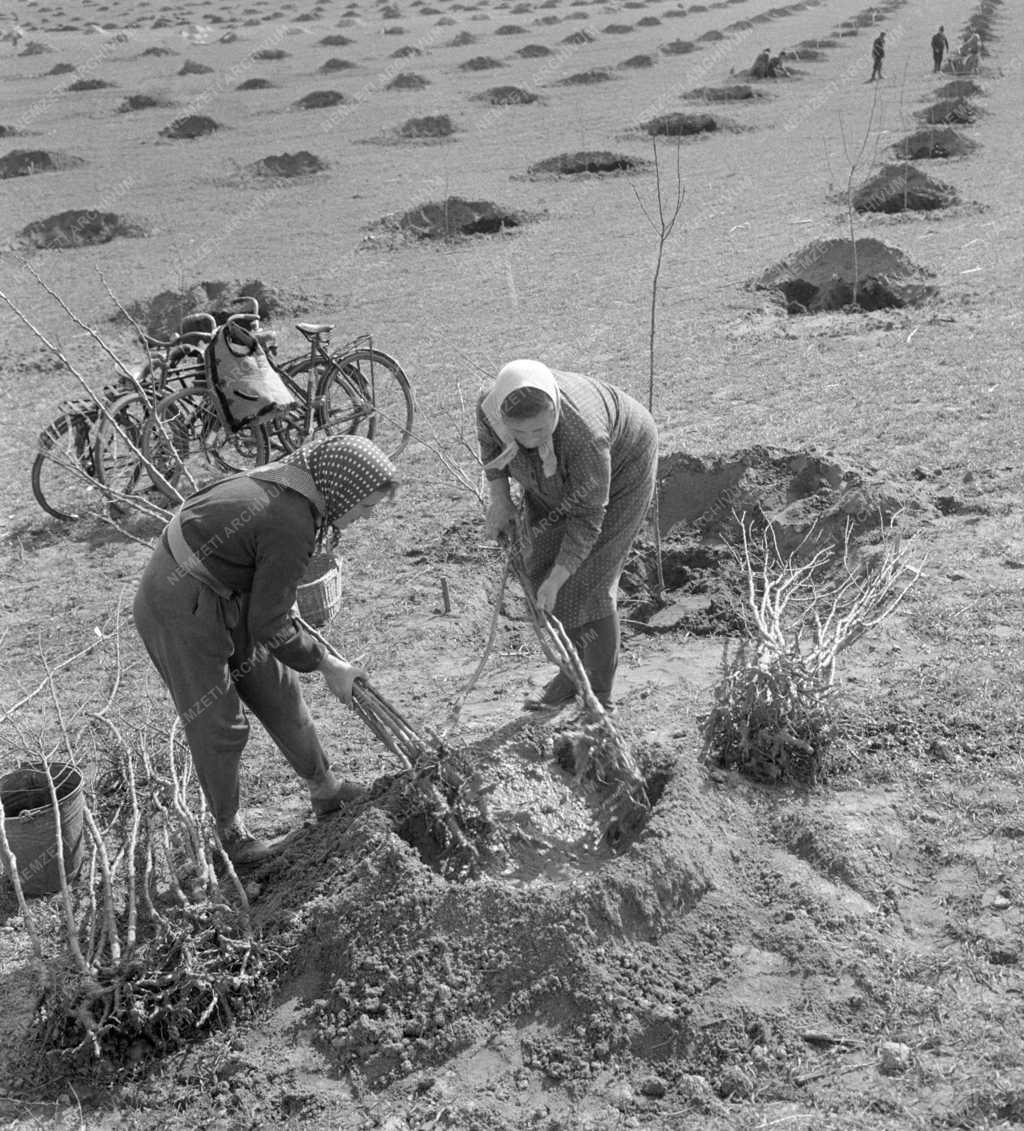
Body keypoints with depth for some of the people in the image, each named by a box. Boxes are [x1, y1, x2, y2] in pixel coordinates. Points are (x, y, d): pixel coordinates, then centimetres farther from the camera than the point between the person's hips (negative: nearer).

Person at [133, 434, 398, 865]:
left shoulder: (285, 479, 0)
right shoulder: (292, 526, -28)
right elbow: (269, 627, -21)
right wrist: (328, 666, -8)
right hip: (180, 613, -10)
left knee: (279, 692, 16)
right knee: (217, 725, 3)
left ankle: (325, 791, 31)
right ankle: (228, 830, 23)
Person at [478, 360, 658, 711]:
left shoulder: (584, 434, -43)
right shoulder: (490, 406, -29)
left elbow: (588, 517, -32)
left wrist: (556, 580, -32)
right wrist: (499, 498, -7)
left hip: (619, 467, -6)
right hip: (556, 476, 6)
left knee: (588, 582, -10)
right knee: (540, 565, 4)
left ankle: (600, 695, 5)